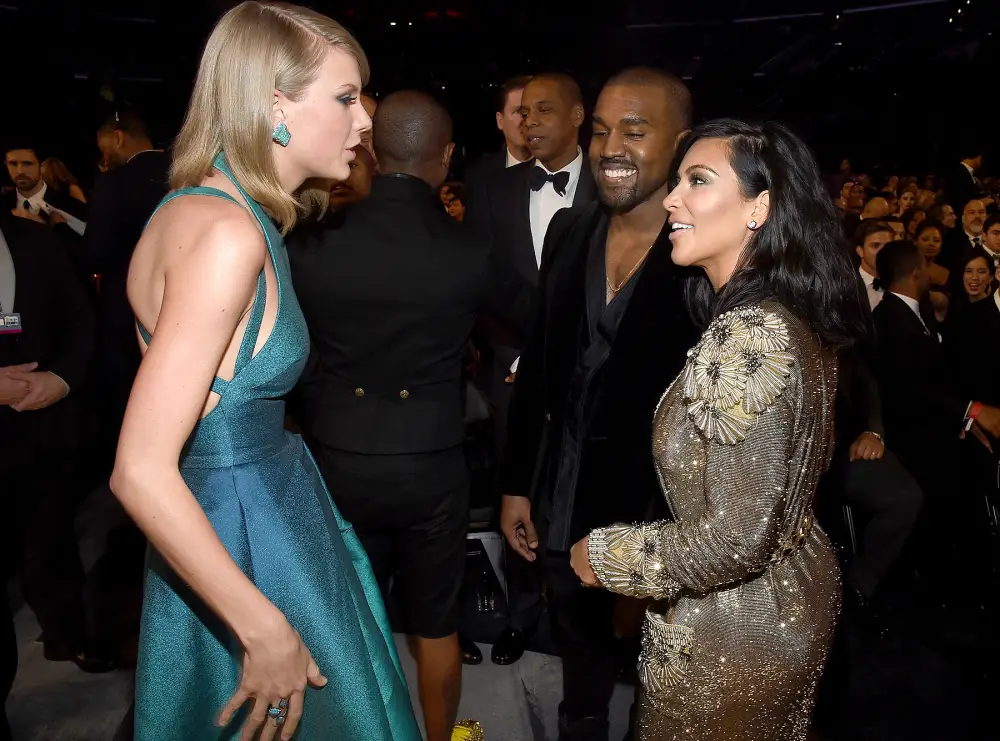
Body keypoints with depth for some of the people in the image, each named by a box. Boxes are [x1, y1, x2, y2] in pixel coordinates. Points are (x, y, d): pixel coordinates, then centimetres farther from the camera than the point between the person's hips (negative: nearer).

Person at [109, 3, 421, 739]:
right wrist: (266, 630, -23)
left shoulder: (204, 208, 5)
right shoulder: (227, 235, -25)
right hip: (243, 543, -9)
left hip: (268, 511, 9)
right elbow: (142, 472, -28)